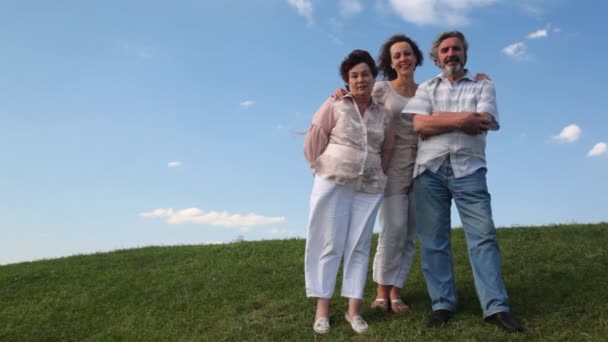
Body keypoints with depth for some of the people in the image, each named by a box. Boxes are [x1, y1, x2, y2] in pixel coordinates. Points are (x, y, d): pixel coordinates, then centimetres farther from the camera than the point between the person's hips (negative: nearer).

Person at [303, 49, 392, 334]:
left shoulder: (384, 114, 12)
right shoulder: (335, 105, 1)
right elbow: (314, 138, 0)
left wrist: (375, 172, 14)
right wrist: (320, 167, 0)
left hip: (369, 188, 4)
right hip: (333, 183, -3)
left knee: (359, 246, 3)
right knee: (329, 244, -2)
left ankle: (354, 310, 9)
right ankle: (322, 309, 4)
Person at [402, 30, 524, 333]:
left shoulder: (483, 86, 14)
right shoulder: (426, 89, 16)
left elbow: (482, 124, -5)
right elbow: (419, 125, -2)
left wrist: (439, 119, -4)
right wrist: (462, 119, -7)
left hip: (468, 169, -1)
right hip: (429, 169, 1)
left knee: (483, 235, -8)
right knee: (433, 239, 1)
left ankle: (496, 307, -4)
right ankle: (442, 304, 8)